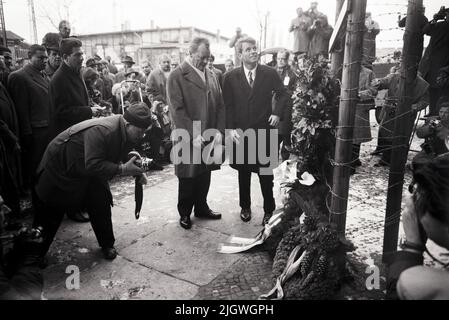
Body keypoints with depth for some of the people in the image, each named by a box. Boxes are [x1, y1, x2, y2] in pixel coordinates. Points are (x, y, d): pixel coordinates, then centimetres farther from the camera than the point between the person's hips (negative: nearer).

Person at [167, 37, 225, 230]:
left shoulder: (211, 75, 12)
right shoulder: (177, 76, -7)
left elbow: (220, 105, 10)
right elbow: (177, 110, -14)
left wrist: (219, 131, -2)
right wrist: (194, 135, -19)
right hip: (188, 140, -5)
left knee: (205, 176, 15)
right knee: (188, 179, 8)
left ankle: (201, 208, 34)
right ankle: (184, 213, 25)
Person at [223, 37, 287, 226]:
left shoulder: (270, 74, 0)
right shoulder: (231, 77, 0)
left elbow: (282, 94, 11)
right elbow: (227, 106, -1)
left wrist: (277, 113, -6)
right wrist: (231, 129, -11)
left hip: (264, 132, -1)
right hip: (240, 132, 1)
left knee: (266, 174, 6)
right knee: (243, 173, 14)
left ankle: (269, 209, 24)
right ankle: (245, 207, 32)